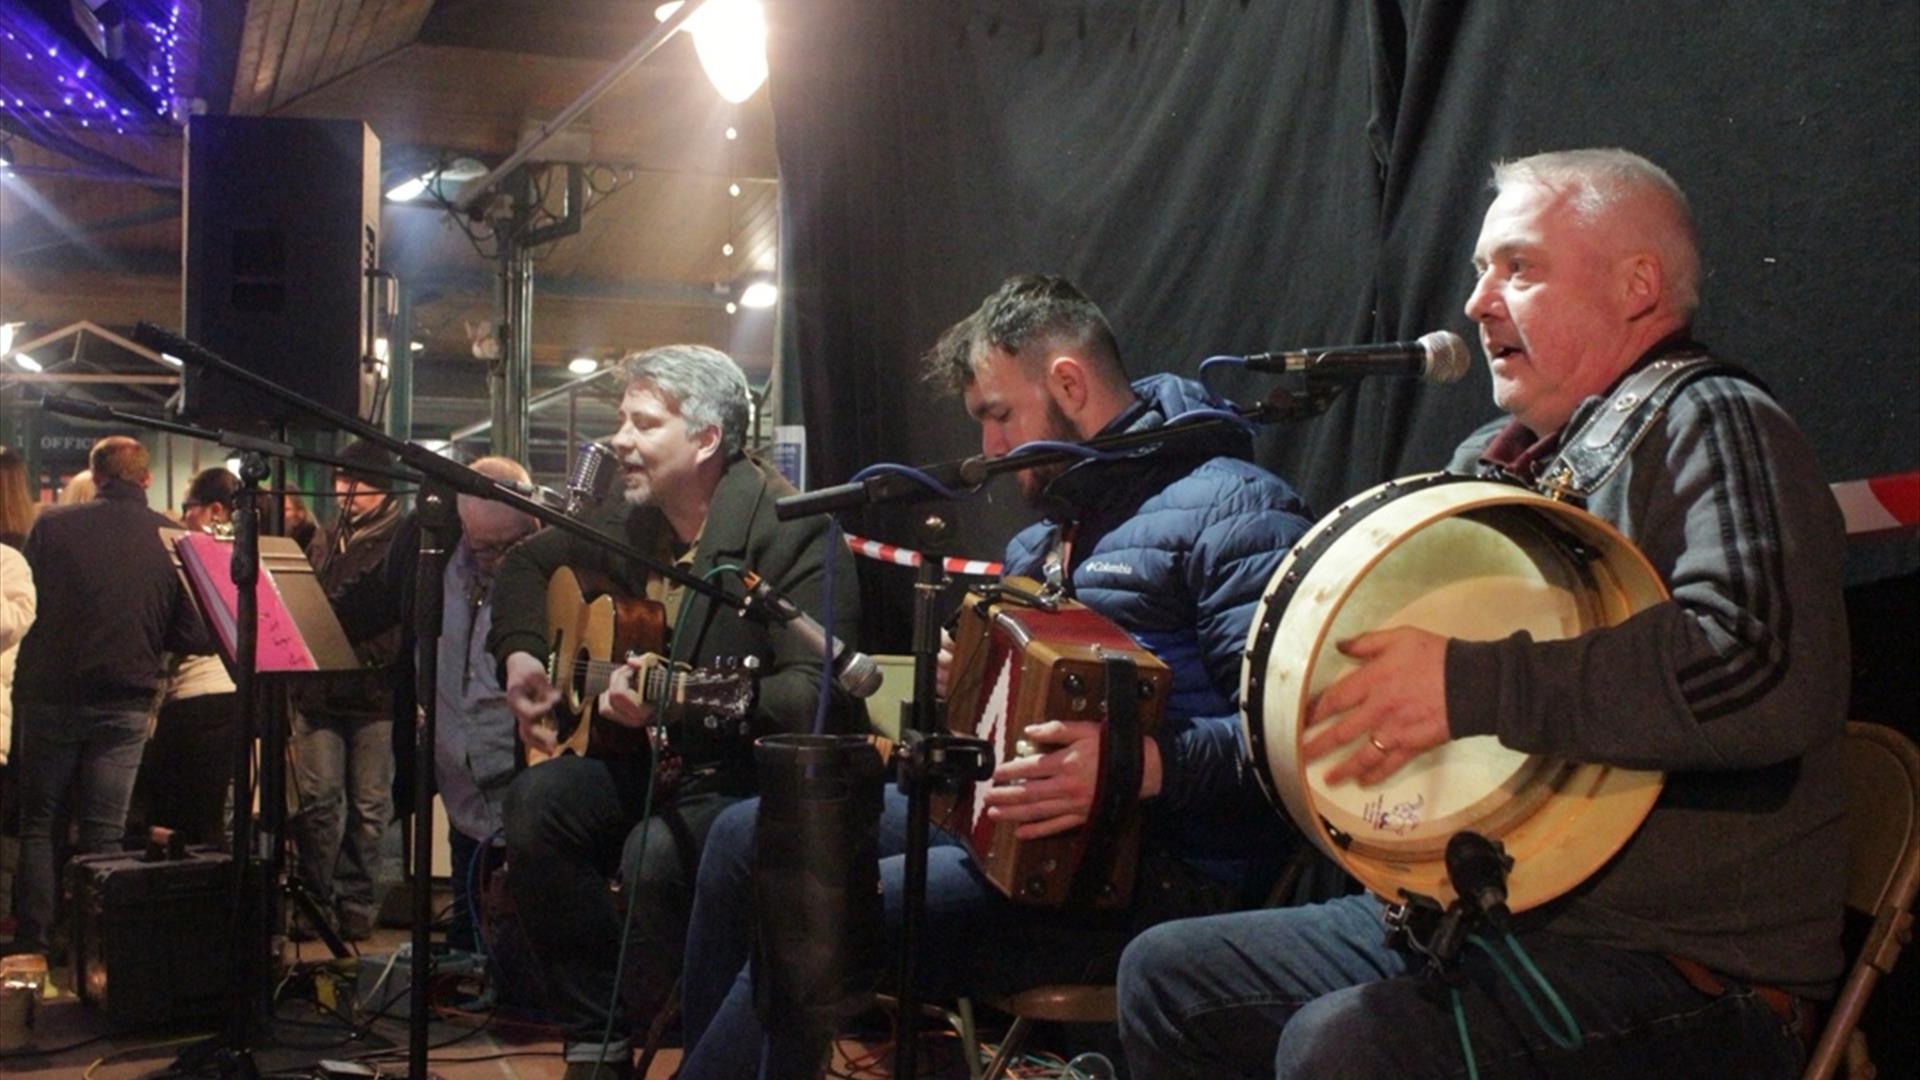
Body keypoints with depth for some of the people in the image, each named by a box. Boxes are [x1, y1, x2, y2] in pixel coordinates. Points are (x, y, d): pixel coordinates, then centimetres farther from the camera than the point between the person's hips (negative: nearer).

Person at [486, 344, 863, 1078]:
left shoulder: (788, 530, -18)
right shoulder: (639, 519, 6)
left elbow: (821, 693, -27)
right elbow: (529, 561, 24)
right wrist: (520, 654, 6)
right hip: (663, 760, 8)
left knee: (656, 852, -34)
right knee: (537, 804, -18)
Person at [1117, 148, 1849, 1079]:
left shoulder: (1708, 425, -11)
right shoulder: (1497, 457, 15)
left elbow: (1766, 673, -29)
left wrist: (1469, 685, -28)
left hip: (1684, 968, -9)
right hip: (1468, 914, 9)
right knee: (1167, 974, 10)